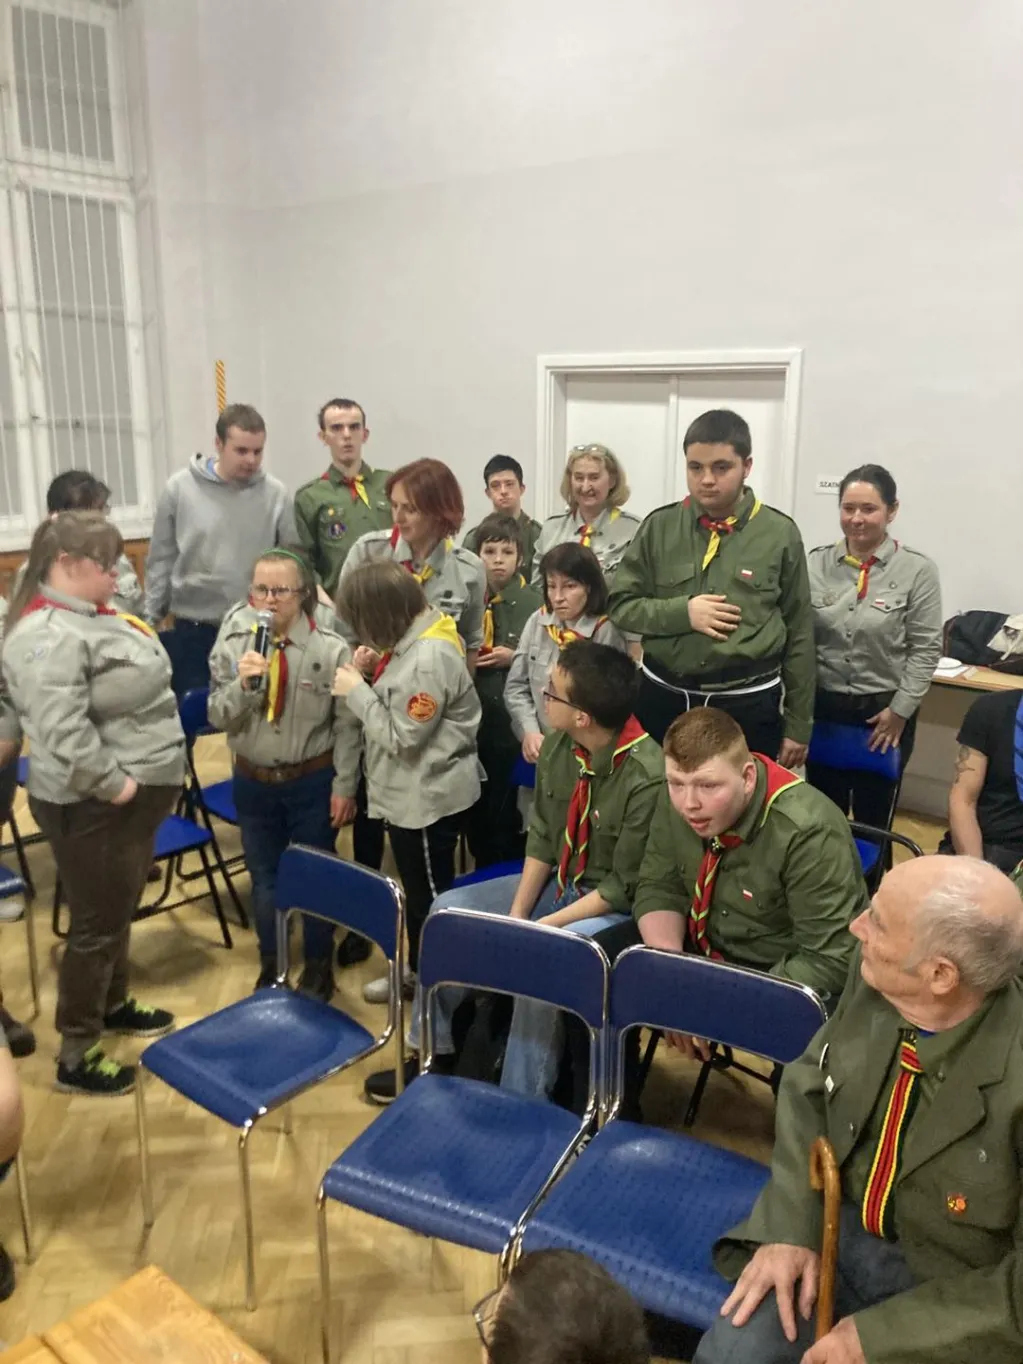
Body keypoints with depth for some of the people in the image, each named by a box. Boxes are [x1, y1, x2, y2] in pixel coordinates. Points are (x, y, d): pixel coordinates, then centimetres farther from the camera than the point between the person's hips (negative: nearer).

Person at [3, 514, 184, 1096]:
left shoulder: (94, 613, 9)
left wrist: (147, 780, 13)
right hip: (92, 808, -9)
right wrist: (113, 783, -22)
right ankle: (75, 1058, 22)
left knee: (120, 910, 25)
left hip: (137, 795, 9)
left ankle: (114, 1005, 46)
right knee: (97, 925, 4)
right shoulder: (50, 635, -23)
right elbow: (64, 734, -31)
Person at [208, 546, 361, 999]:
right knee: (264, 878, 17)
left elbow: (347, 726, -10)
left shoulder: (331, 649, -15)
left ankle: (318, 968, 35)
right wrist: (243, 683, -27)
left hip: (313, 781, -2)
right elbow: (218, 717, -9)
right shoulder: (232, 644, -7)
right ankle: (270, 967, 40)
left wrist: (343, 786, -10)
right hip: (253, 781, 3)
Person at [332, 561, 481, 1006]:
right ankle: (419, 968, 42)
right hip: (409, 793, 10)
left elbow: (401, 737, -24)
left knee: (432, 894, 7)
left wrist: (357, 692, -16)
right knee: (416, 887, 24)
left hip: (429, 798, -10)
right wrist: (369, 678, -4)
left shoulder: (428, 659, -29)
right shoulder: (412, 638, 1)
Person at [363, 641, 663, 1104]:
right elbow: (541, 837, 2)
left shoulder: (648, 778, -30)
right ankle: (432, 1053, 14)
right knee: (449, 910, 0)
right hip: (556, 881, 8)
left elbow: (625, 888, -22)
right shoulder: (558, 744, -9)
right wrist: (517, 913, -7)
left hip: (616, 907, -7)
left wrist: (544, 925, -22)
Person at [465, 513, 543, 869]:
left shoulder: (532, 603, -5)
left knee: (508, 806, 2)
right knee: (474, 802, 12)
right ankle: (482, 873, 30)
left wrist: (513, 656, -17)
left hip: (512, 718, -4)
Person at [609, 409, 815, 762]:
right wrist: (682, 611, -14)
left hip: (748, 705, -1)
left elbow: (799, 635, 2)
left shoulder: (780, 533, -3)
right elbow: (620, 605, 4)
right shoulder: (659, 527, 1)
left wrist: (798, 726, 4)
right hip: (663, 699, 2)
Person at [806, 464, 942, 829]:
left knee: (873, 820, 13)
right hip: (823, 706, 2)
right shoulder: (816, 563, -1)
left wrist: (900, 710, -9)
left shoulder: (917, 570, -8)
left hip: (884, 710, -2)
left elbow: (925, 649, -5)